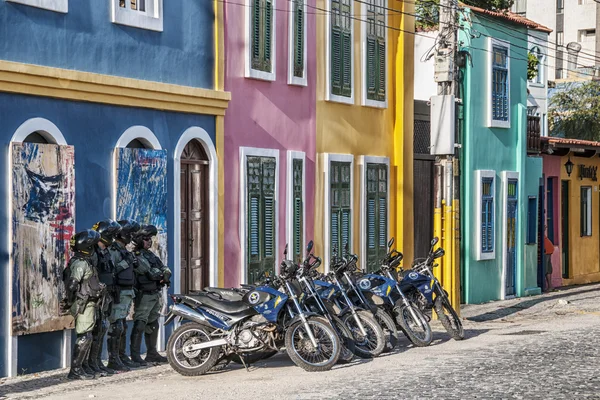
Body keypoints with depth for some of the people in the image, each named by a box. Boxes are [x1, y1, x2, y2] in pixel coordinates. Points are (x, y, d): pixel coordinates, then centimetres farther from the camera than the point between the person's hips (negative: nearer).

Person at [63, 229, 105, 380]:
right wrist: (69, 301, -16)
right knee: (85, 337, -9)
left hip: (88, 304, 10)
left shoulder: (84, 261, 16)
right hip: (84, 305, -10)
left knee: (85, 337, 13)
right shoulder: (81, 263, -17)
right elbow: (72, 284, -26)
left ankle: (78, 368, 17)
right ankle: (75, 370, -8)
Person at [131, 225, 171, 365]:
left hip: (155, 294, 10)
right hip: (144, 295, -10)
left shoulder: (150, 254, 18)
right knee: (140, 324, -14)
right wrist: (162, 274, -6)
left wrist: (166, 274, -9)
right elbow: (150, 272, -22)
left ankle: (152, 353, 25)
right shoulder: (137, 256, -12)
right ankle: (135, 355, -16)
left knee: (153, 325, 16)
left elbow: (164, 268, 13)